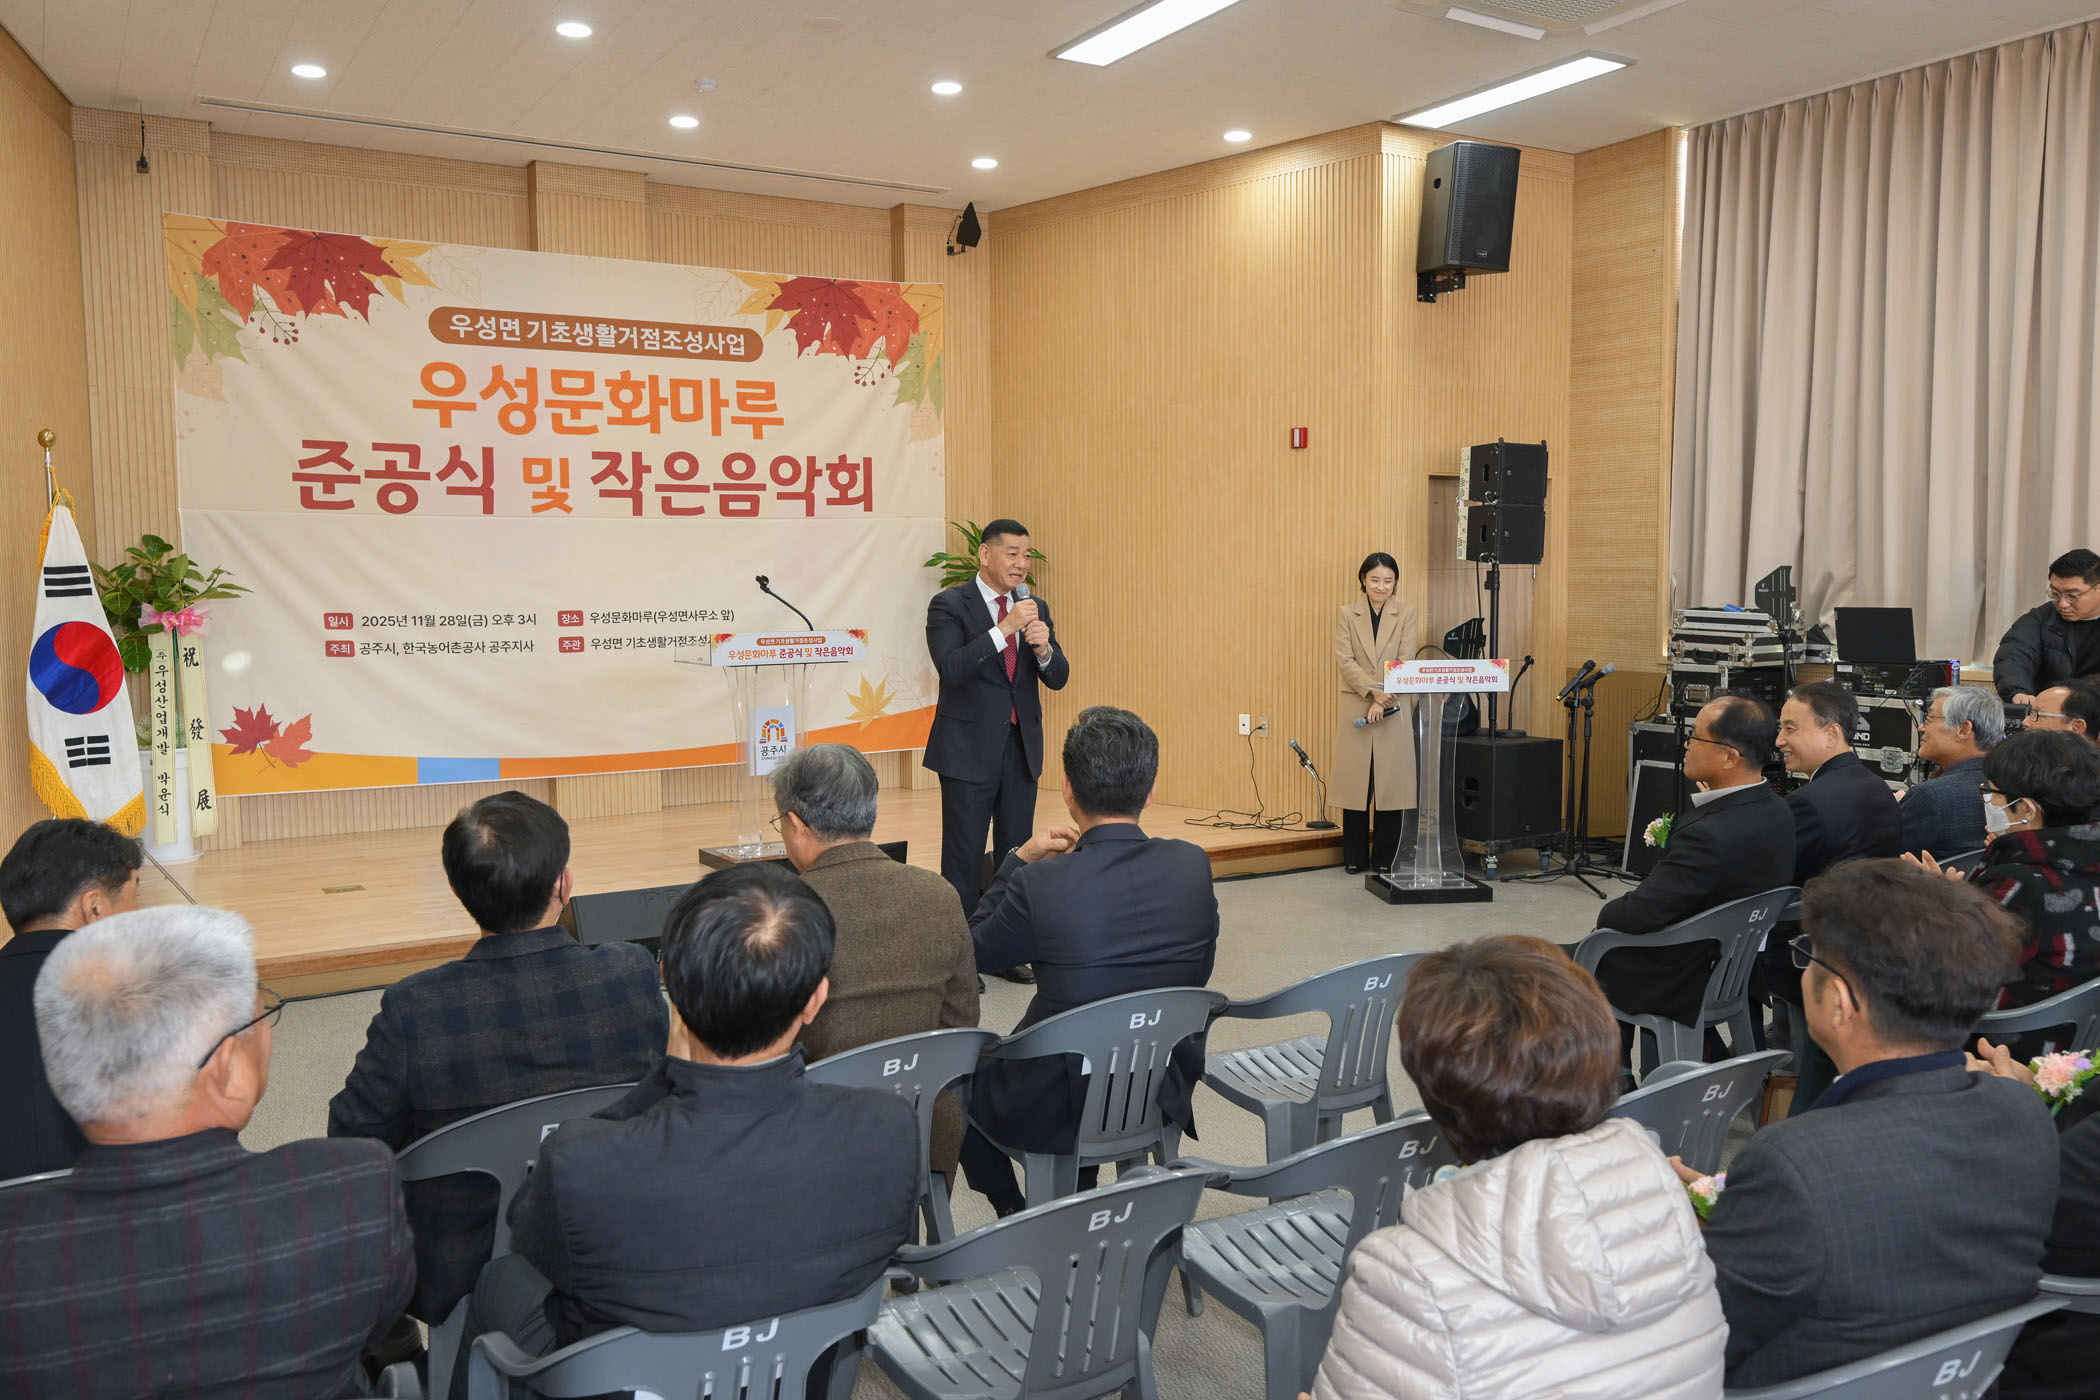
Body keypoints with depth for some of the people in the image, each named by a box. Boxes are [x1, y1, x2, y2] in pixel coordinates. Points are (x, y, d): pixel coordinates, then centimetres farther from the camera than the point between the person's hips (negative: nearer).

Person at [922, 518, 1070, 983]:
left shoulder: (1035, 609, 10)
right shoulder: (949, 605, -6)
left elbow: (1058, 678, 6)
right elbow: (951, 668, -20)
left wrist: (1044, 648, -16)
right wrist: (1004, 630, -26)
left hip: (1021, 748, 5)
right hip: (970, 750, -5)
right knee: (964, 856, 2)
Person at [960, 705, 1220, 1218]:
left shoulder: (1041, 883, -25)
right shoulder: (1193, 867, -13)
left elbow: (975, 953, -5)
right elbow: (1198, 975, 3)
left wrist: (1019, 861, 0)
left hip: (1055, 1110, -4)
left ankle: (1013, 1214, 35)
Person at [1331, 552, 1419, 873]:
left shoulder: (1407, 614, 5)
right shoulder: (1346, 614, 5)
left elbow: (1406, 661, -3)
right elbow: (1344, 660, -5)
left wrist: (1384, 700, -15)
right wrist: (1374, 690, -19)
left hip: (1395, 712, 0)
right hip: (1355, 708, 0)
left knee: (1392, 781, 1)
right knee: (1356, 780, 2)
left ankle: (1385, 858, 11)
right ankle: (1355, 857, 12)